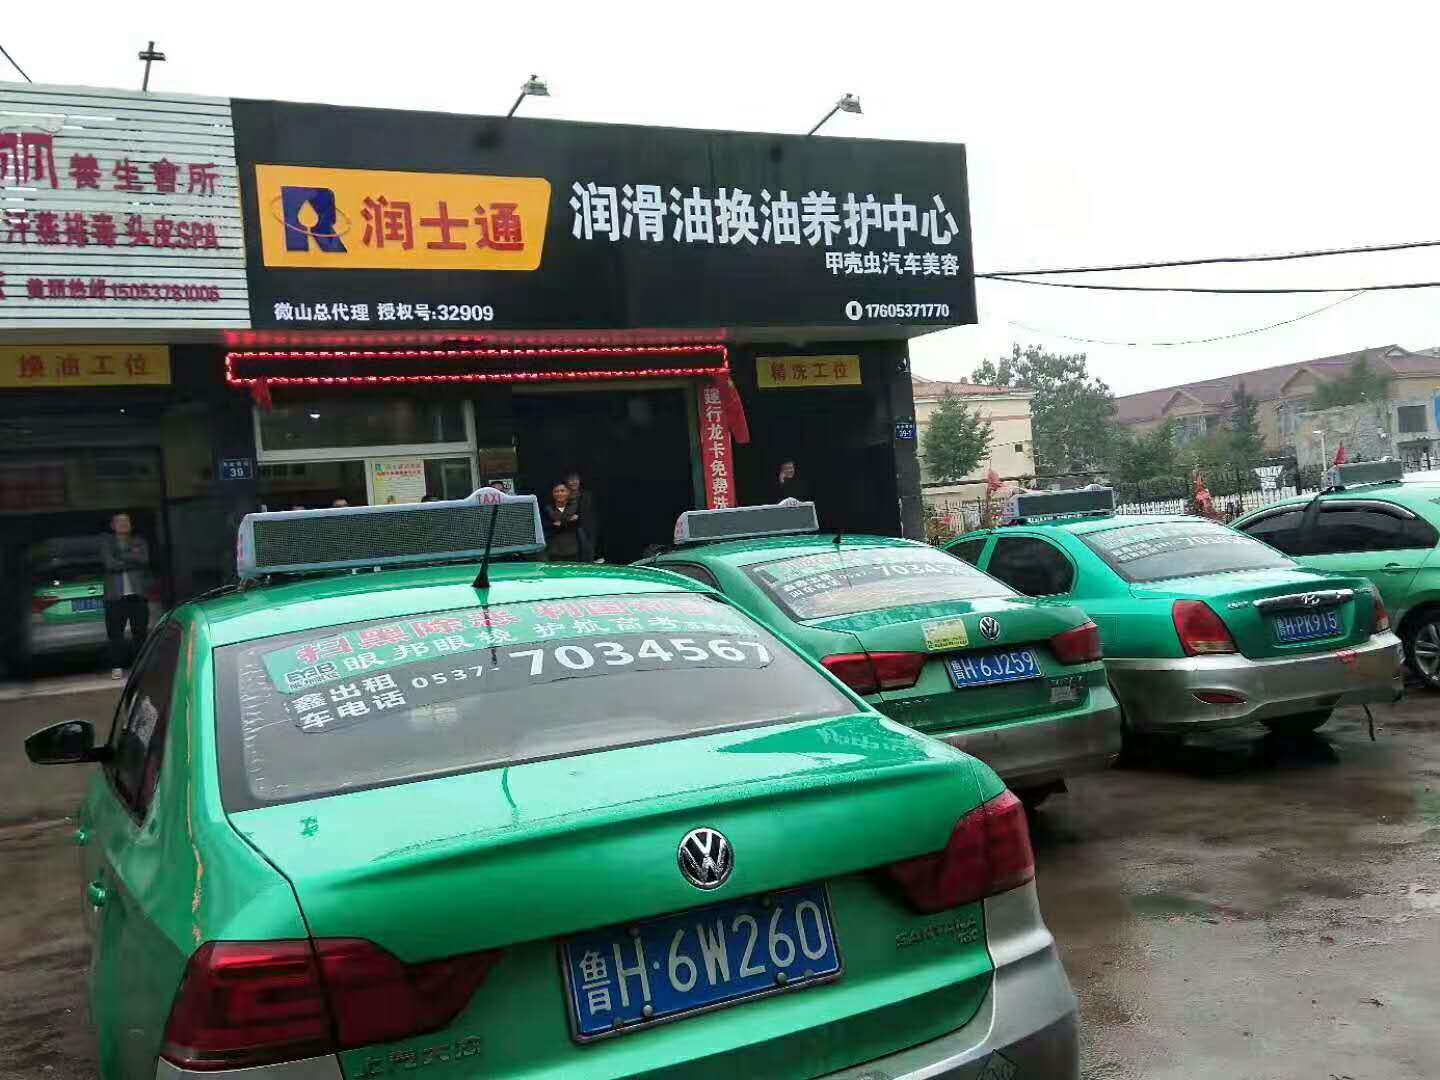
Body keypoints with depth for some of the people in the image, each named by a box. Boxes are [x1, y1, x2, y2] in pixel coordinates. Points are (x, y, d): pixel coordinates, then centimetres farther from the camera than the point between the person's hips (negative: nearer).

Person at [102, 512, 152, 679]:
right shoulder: (106, 543, 10)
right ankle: (117, 667, 1)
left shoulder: (139, 542, 15)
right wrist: (132, 559, -5)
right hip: (115, 595, -1)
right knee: (115, 633, -4)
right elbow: (110, 564, -7)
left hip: (138, 594, 1)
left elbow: (144, 559, -5)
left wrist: (121, 556, -8)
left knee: (140, 631, 0)